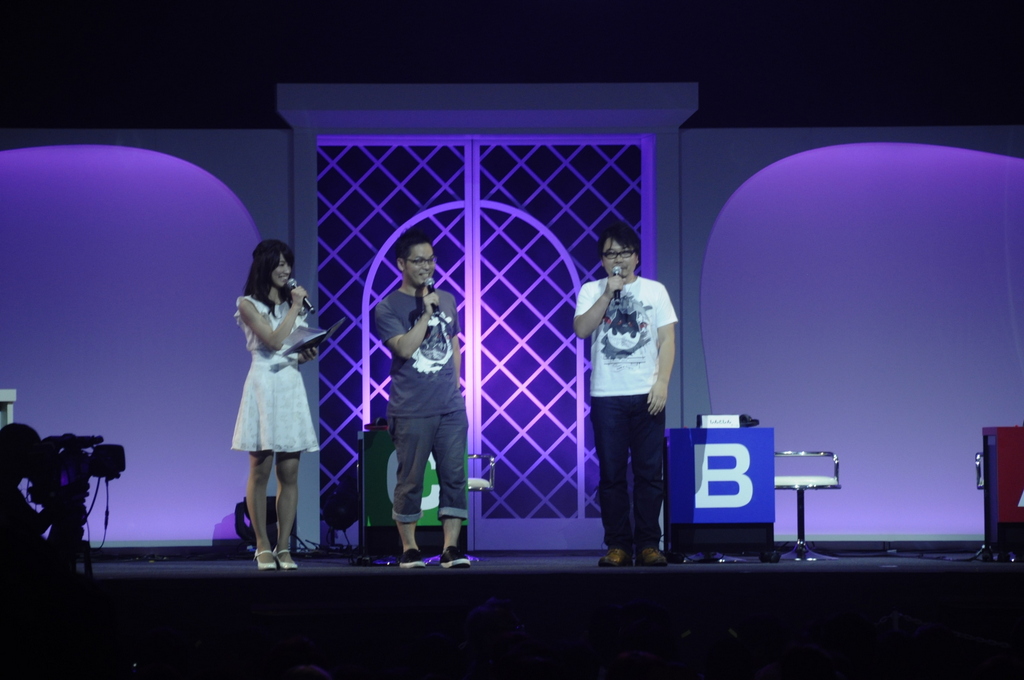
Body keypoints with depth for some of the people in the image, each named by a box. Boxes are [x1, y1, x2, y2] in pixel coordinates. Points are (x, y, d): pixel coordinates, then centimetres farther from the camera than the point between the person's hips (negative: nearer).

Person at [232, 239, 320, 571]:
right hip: (264, 385, -5)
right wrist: (295, 308, -6)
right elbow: (274, 340, -13)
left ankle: (283, 547, 2)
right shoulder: (249, 305, -1)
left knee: (290, 472, 0)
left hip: (292, 385, 5)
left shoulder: (292, 303, 16)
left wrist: (308, 354, -2)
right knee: (261, 470, -3)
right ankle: (263, 547, 1)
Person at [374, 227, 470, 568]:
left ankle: (451, 548, 3)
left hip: (451, 408, 4)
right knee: (410, 480, 0)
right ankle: (409, 548, 10)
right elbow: (405, 348, -16)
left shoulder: (447, 300, 13)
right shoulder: (388, 308, -3)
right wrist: (426, 313, -16)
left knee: (454, 476, 0)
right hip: (411, 411, -4)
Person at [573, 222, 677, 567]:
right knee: (612, 474, 0)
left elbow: (667, 339, 4)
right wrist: (609, 293, -11)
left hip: (647, 395, 0)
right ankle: (618, 546, 4)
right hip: (606, 395, 0)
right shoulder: (591, 291, 8)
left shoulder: (655, 290, 8)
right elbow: (581, 329, -8)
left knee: (649, 471, -2)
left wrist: (662, 383, -6)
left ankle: (648, 545, 2)